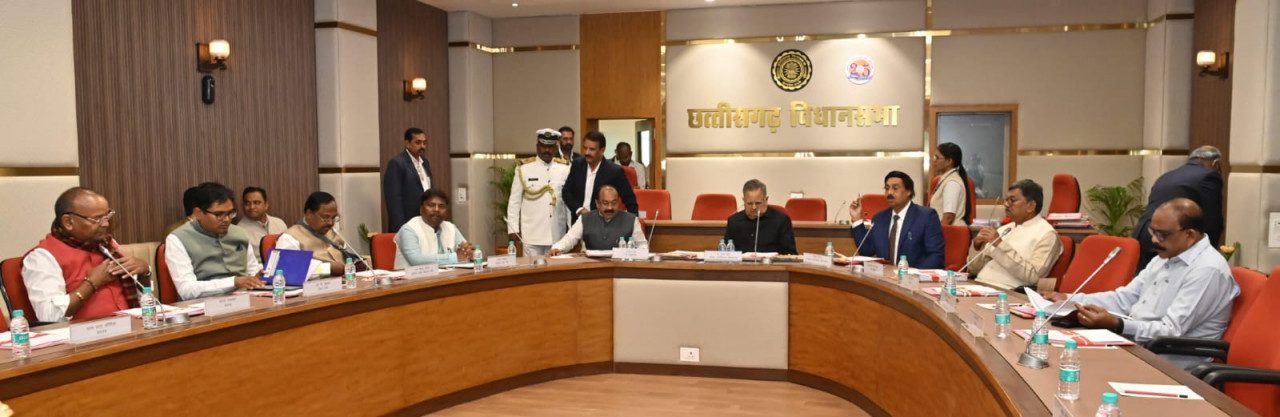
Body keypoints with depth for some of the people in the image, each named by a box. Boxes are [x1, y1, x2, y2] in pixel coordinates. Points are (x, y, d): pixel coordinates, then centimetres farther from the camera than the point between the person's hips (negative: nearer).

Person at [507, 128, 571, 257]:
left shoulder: (564, 169, 5)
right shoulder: (524, 169, -1)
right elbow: (514, 201, 1)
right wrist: (513, 229, -3)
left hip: (557, 236, 2)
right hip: (532, 236, -2)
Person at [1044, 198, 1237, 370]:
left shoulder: (1208, 270, -15)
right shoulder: (1166, 256, 13)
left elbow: (1171, 332, -21)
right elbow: (1125, 298, 13)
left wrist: (1116, 324, -33)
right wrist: (1069, 300, 2)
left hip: (1168, 365, -8)